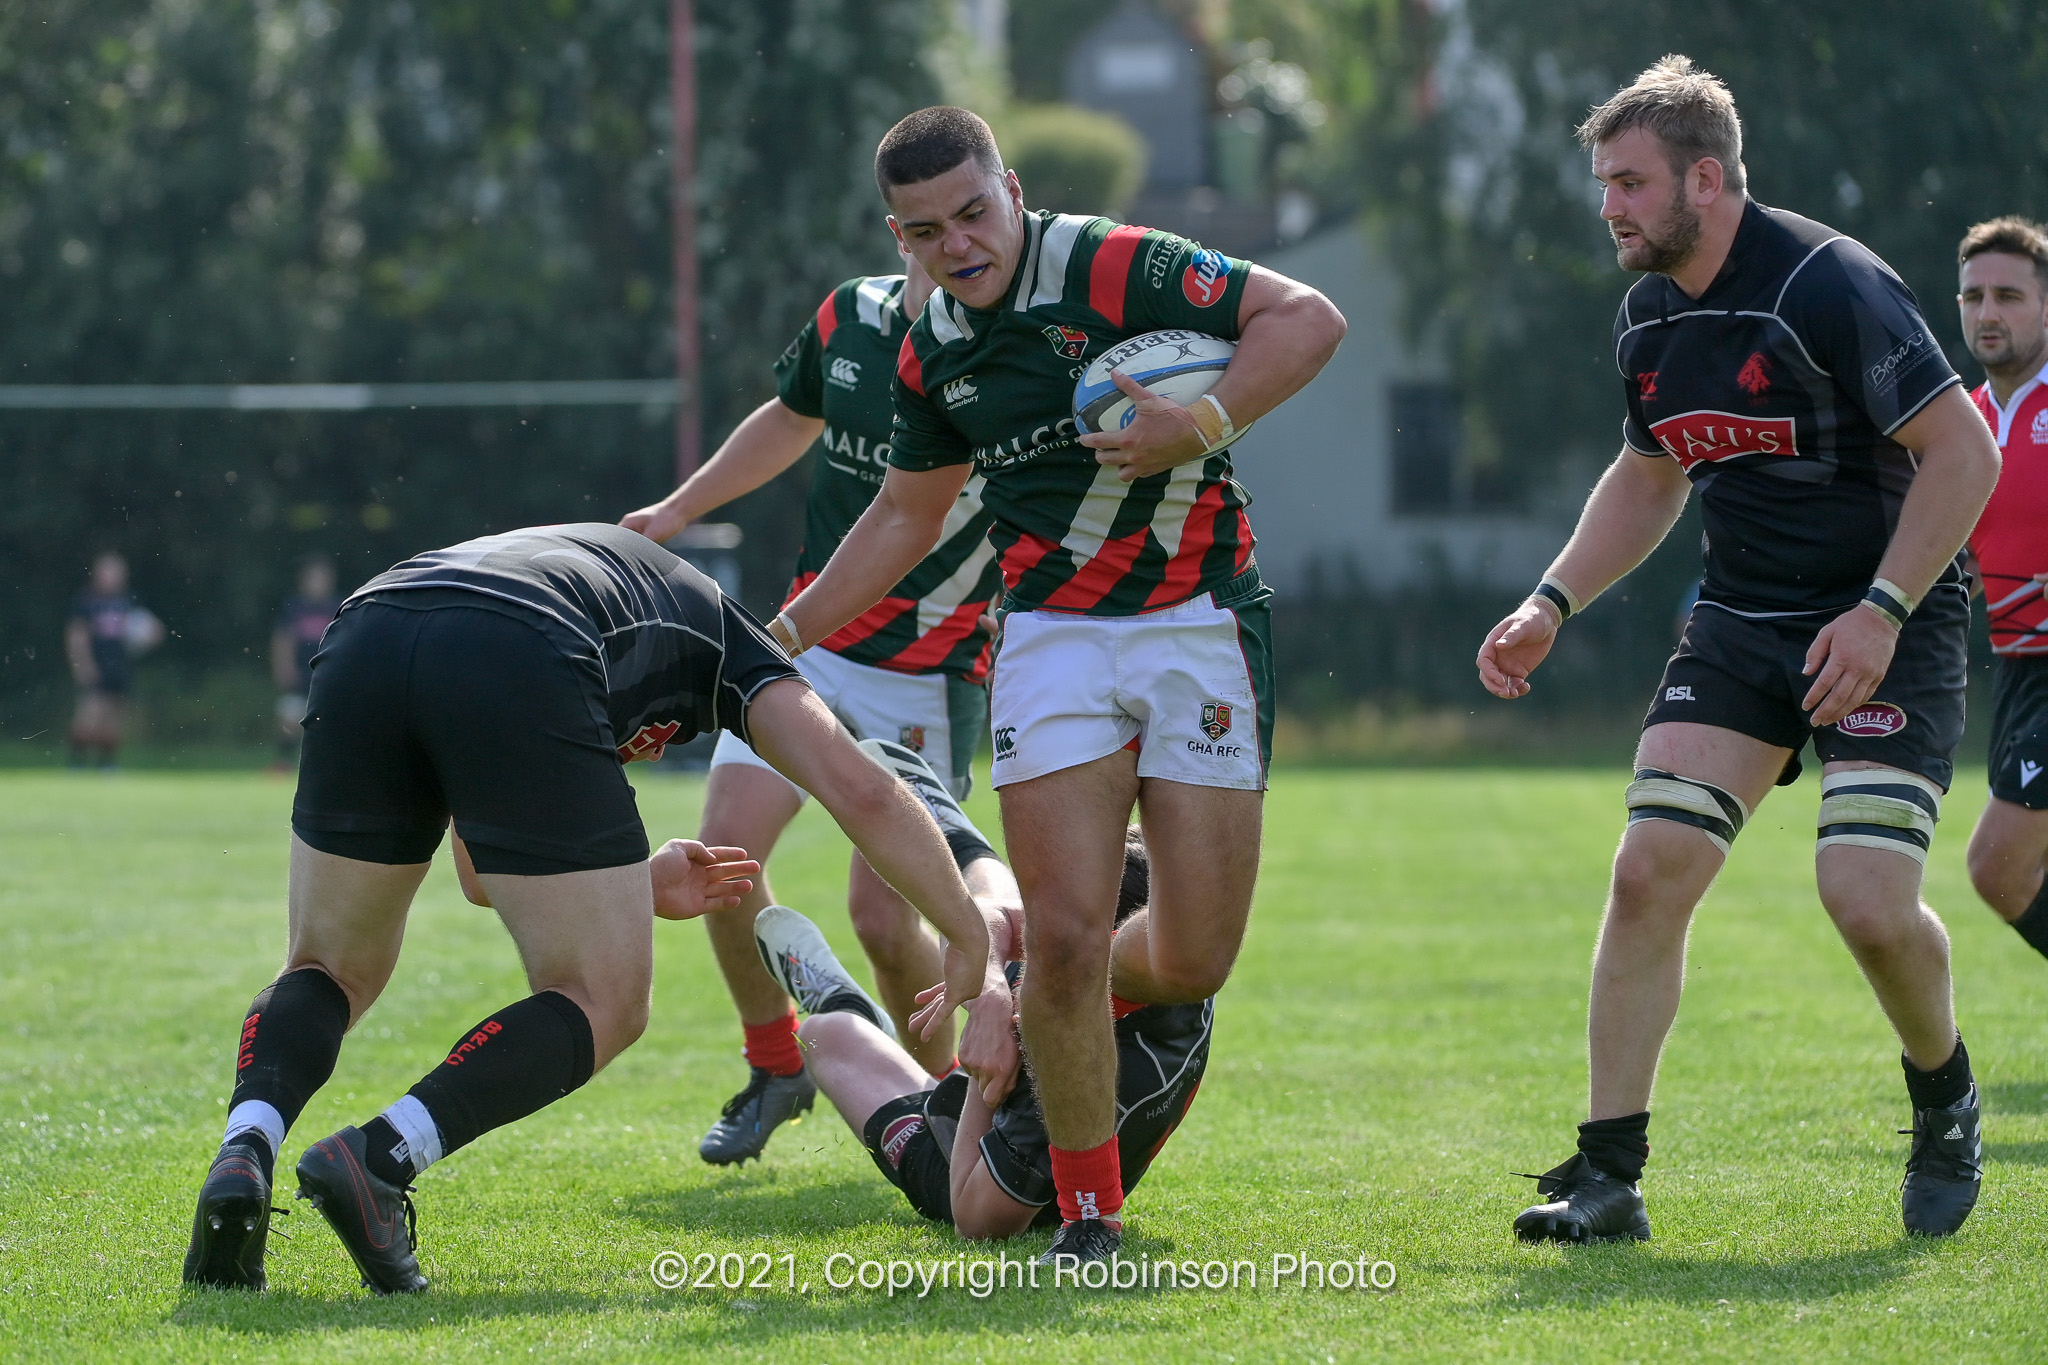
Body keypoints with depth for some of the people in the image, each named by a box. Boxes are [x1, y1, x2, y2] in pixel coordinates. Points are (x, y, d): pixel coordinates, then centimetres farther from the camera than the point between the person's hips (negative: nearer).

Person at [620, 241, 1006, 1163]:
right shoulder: (851, 317, 3)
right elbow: (790, 420, 23)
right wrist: (677, 510, 24)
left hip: (930, 679, -5)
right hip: (807, 645, 5)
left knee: (882, 915, -9)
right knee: (725, 847, -8)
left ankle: (941, 1092, 20)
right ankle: (775, 1067, 15)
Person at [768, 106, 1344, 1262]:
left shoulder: (1115, 269, -12)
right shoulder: (932, 354, 7)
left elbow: (1310, 317, -14)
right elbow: (907, 518, 22)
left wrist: (1204, 426, -25)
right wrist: (781, 637, 19)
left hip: (1197, 624, -3)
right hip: (1052, 636, 3)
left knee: (1193, 965, -4)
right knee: (1064, 937, -13)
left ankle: (1080, 997, 32)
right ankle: (1089, 1213, 2)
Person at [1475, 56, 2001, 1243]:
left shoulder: (1829, 285, -19)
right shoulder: (1650, 320, 5)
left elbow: (1963, 452, -17)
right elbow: (1648, 477, 22)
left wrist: (1881, 612, -24)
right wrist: (1553, 603, 9)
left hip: (1889, 624, -6)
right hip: (1741, 622, 6)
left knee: (1868, 898, -18)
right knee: (1651, 870, -8)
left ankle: (1946, 1099, 14)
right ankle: (1609, 1175, -2)